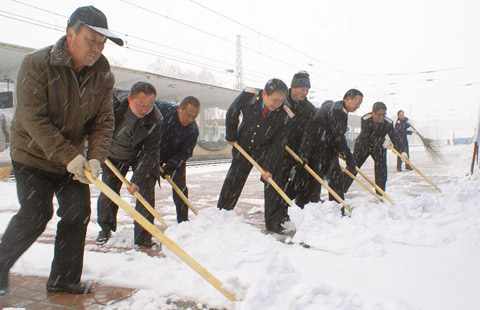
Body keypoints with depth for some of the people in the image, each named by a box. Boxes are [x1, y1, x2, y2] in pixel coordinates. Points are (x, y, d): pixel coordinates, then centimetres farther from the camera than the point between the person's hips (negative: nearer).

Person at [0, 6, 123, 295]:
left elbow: (104, 121, -6)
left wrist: (95, 157, -22)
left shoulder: (103, 75, -5)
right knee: (35, 215, -10)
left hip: (74, 158, 5)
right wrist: (68, 156, -30)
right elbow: (33, 119, -24)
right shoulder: (36, 64, -19)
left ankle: (64, 278, 18)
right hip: (34, 155, -5)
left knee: (78, 214, 2)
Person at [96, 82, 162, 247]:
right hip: (113, 155, 1)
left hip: (140, 155, -1)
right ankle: (106, 229, 27)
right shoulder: (113, 101, -31)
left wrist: (137, 179, -33)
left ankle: (143, 237, 0)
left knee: (145, 190, -12)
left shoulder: (155, 121, -31)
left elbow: (149, 153, -27)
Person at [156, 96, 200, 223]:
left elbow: (184, 153, -16)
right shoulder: (160, 109, -31)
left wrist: (171, 165, -29)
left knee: (180, 186, -5)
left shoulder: (193, 130, -24)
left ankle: (183, 220, 7)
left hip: (176, 157, 1)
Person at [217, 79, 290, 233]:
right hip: (243, 146, 1)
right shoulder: (247, 96, -24)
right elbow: (232, 114, -5)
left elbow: (278, 144, -22)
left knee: (273, 182, -6)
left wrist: (270, 168, -25)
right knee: (232, 182, 7)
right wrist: (231, 136, 1)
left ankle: (274, 222, 7)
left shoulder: (283, 113, -26)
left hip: (267, 150, -1)